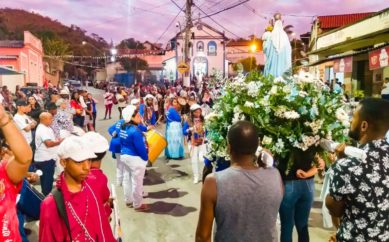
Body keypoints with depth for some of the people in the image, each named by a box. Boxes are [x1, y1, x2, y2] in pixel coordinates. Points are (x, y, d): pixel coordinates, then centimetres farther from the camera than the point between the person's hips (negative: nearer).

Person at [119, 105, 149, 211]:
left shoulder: (123, 127, 3)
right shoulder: (135, 131, -26)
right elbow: (141, 147, -22)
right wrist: (146, 158, -8)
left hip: (124, 156, 9)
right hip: (135, 158, -9)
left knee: (127, 179, 19)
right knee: (137, 182, 4)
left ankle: (128, 201, 34)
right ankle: (138, 205, 17)